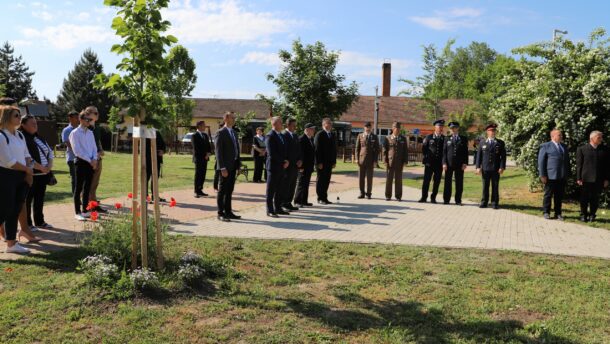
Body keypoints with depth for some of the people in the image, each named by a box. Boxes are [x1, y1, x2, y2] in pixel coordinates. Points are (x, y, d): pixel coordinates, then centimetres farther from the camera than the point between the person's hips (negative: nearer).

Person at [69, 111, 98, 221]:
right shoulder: (75, 133, -7)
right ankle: (77, 213, 5)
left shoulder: (90, 133, 12)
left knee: (87, 188, 11)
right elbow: (77, 150, -13)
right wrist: (89, 160, -14)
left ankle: (85, 211, 19)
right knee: (78, 188, 0)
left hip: (91, 163, 6)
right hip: (81, 162, -6)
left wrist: (94, 159, -5)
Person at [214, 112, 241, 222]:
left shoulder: (234, 132, 16)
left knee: (229, 191, 13)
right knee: (222, 191, 0)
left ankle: (228, 212, 20)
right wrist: (223, 168, -19)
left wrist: (238, 165, 11)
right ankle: (221, 213, 6)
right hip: (225, 167, -7)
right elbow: (218, 151, -14)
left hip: (233, 166, 7)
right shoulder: (221, 133, -9)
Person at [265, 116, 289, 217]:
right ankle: (270, 211, 4)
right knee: (271, 189, -1)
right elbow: (271, 153, -17)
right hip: (273, 166, -8)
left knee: (279, 189, 12)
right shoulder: (270, 136, -10)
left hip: (282, 167, 8)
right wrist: (283, 162, -13)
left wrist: (286, 161, 1)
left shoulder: (282, 136, 16)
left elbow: (285, 150, 19)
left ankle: (278, 208, 19)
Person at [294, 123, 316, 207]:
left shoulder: (311, 139, 13)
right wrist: (301, 166, -21)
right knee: (301, 184, -3)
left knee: (306, 184, 12)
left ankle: (304, 201, 18)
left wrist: (313, 164, 13)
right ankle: (297, 201, 4)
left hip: (309, 166, 9)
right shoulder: (301, 139, -14)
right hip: (303, 167, -9)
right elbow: (300, 153, -18)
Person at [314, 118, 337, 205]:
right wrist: (319, 162, -15)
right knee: (321, 180, 1)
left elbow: (334, 149, 15)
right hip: (321, 162, -6)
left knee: (327, 181, 6)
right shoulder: (319, 135, -6)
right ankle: (320, 198, 8)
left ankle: (324, 198, 12)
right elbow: (317, 149, -11)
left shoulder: (333, 135, 13)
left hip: (329, 162, 6)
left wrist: (334, 161, 8)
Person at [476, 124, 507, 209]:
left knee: (495, 187, 3)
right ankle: (484, 202, 11)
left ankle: (495, 203, 10)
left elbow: (503, 156, 1)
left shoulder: (500, 143, 5)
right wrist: (478, 167, -1)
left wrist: (502, 167, -8)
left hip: (496, 169, -1)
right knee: (485, 187, 5)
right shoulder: (482, 142, 9)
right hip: (485, 169, 1)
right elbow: (479, 155, 6)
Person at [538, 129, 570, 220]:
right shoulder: (545, 146, -1)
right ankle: (546, 212, 15)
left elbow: (567, 160, 20)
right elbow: (541, 161, -5)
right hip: (550, 176, -5)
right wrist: (542, 175, -11)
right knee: (548, 195, 4)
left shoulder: (564, 146, 17)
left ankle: (558, 213, 17)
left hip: (562, 176, 5)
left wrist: (568, 173, 12)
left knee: (559, 196, 9)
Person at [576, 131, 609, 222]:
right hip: (586, 179, -2)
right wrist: (578, 178, -5)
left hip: (599, 179, 2)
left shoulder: (604, 149, 8)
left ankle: (592, 215, 19)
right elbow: (579, 165, 0)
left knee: (595, 199, 8)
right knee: (584, 198, 4)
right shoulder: (582, 149, 1)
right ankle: (583, 215, 15)